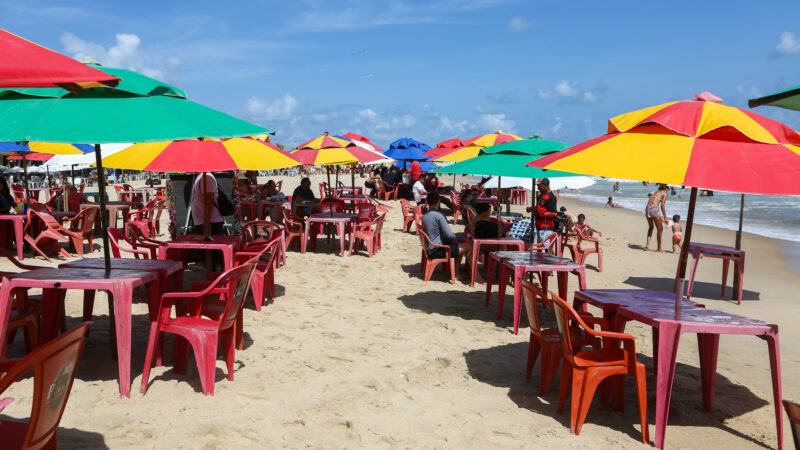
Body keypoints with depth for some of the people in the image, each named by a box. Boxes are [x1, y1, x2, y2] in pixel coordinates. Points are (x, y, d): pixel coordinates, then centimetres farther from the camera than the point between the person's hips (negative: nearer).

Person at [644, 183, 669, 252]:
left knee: (650, 227, 27)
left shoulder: (654, 192, 26)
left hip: (647, 208, 7)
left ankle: (648, 244, 14)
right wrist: (665, 218, -5)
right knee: (660, 229, 9)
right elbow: (662, 205, -6)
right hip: (654, 209, -6)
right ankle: (659, 248, 15)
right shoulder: (665, 193, 7)